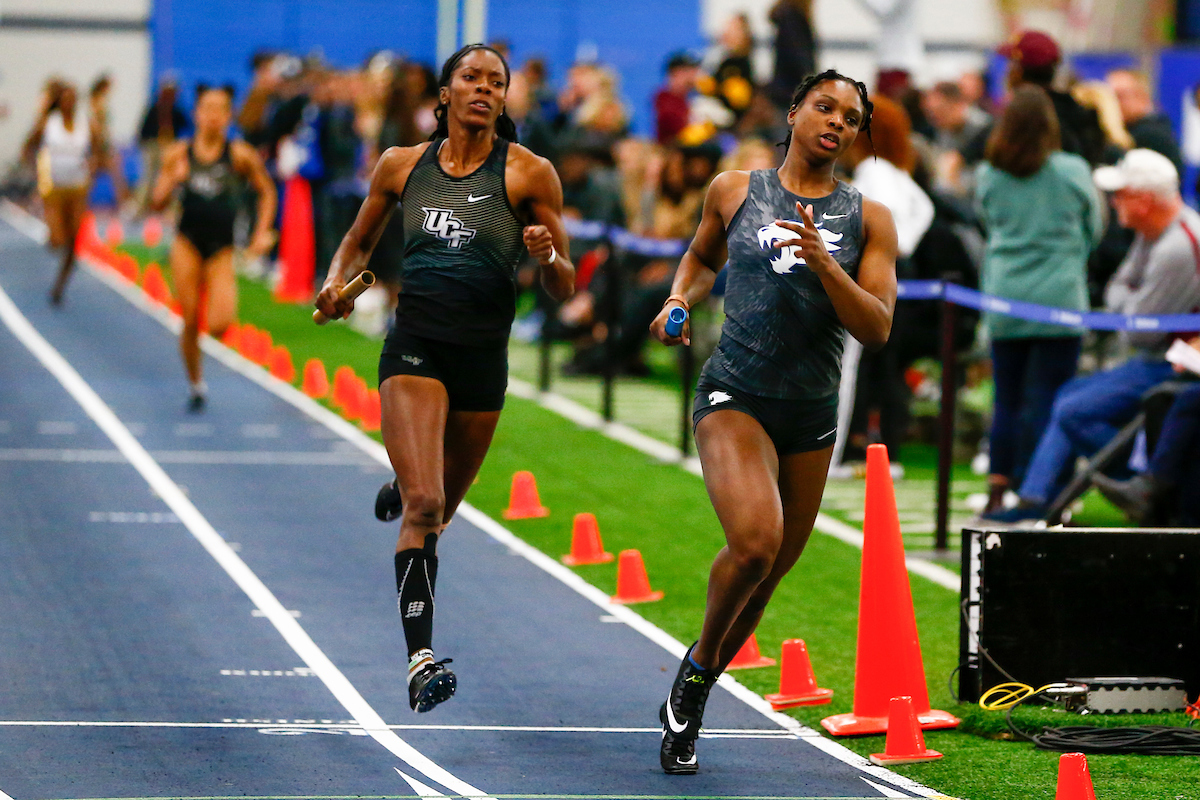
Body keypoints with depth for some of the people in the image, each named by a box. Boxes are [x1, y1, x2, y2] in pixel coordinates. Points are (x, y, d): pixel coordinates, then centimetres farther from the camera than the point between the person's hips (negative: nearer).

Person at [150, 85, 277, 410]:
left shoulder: (240, 155, -3)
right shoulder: (178, 154, 1)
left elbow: (267, 192, 10)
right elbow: (157, 203, 3)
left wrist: (262, 232, 2)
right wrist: (172, 180, -15)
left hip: (222, 249, -1)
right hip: (187, 244, 1)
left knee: (218, 326, -17)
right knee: (190, 322, 0)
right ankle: (195, 385, 19)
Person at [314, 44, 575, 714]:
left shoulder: (529, 173, 0)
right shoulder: (403, 166, 6)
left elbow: (565, 289, 1)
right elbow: (359, 243, 21)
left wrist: (548, 257, -21)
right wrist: (338, 283, 0)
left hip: (484, 357, 1)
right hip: (415, 347, -1)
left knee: (440, 509, 17)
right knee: (424, 506, -18)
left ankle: (399, 493, 55)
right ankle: (421, 657, -21)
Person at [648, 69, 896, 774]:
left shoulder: (869, 219, 2)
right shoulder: (734, 191, 3)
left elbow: (877, 329, -6)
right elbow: (703, 257, 23)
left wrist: (823, 263, -20)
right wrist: (680, 300, 3)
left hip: (812, 413, 3)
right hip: (735, 396, -3)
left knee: (767, 574, 10)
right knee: (755, 541, -27)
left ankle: (691, 699, 32)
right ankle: (698, 667, -1)